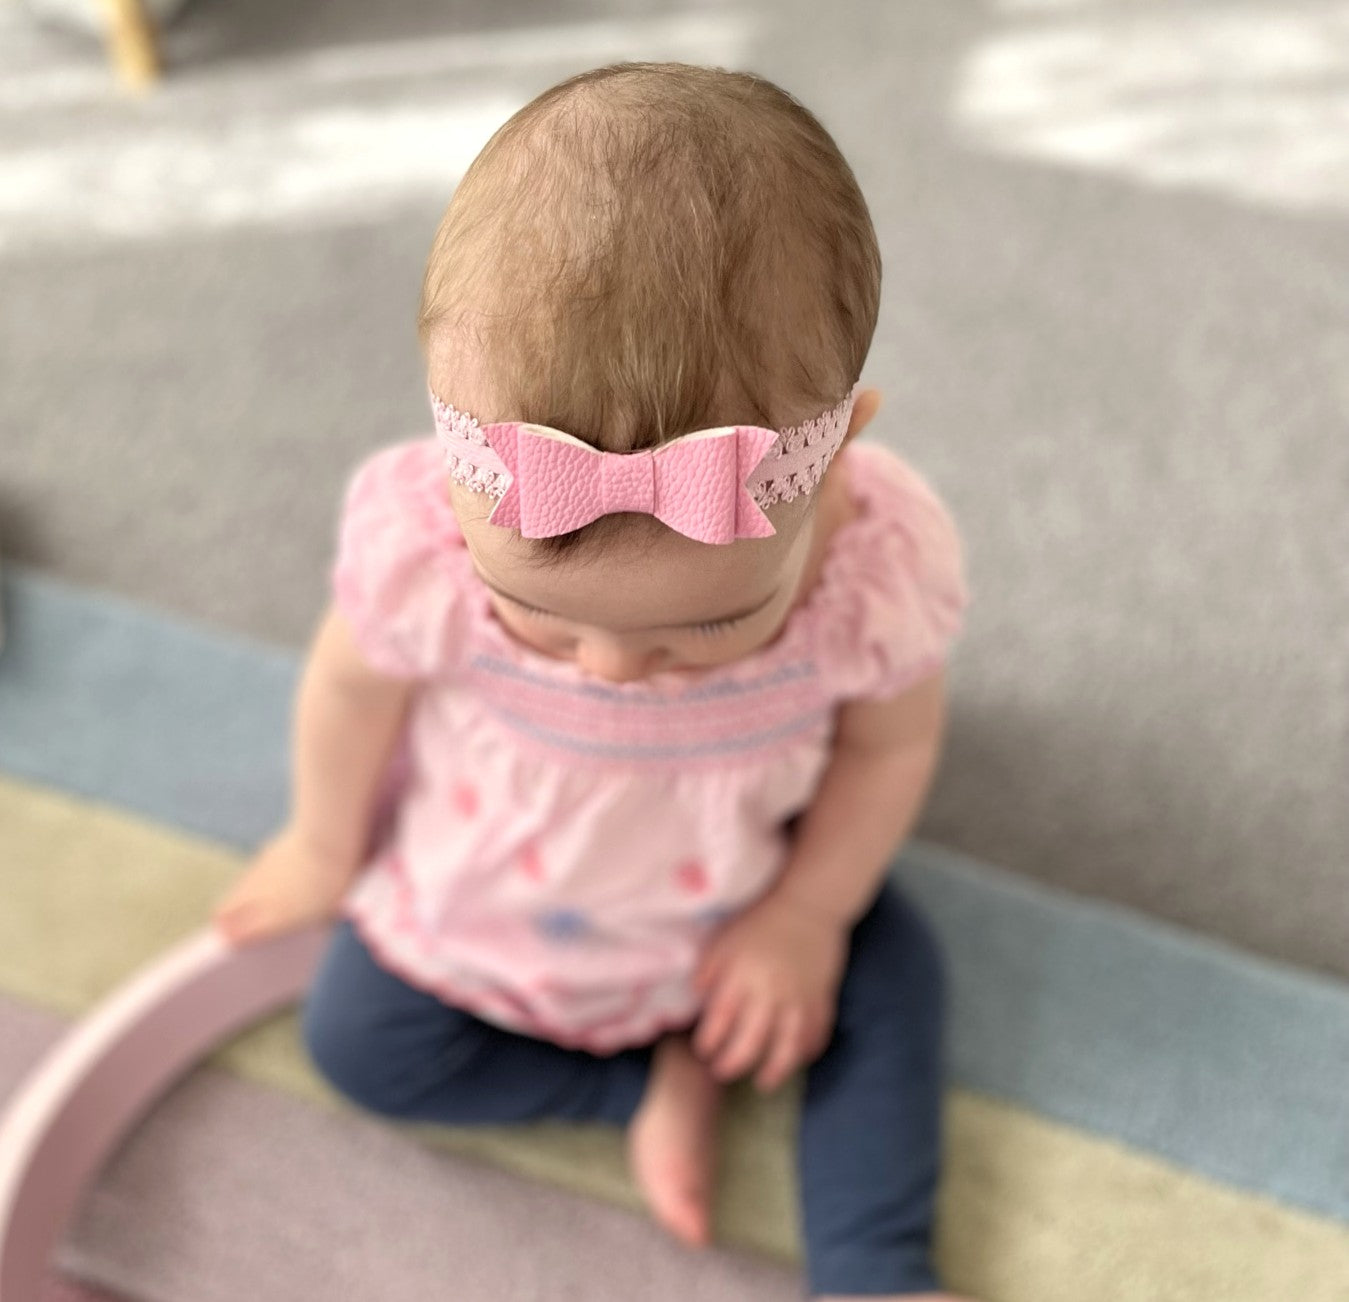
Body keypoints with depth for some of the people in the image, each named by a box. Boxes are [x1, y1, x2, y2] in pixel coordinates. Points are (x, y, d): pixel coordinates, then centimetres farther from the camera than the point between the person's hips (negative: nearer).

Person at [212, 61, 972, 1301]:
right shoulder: (420, 540, -36)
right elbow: (353, 688, -13)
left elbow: (889, 742, -13)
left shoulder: (880, 562, -36)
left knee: (887, 972, -9)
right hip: (480, 897, 0)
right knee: (361, 1041, -5)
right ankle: (660, 1070, 2)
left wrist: (805, 918, -10)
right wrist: (325, 847, 5)